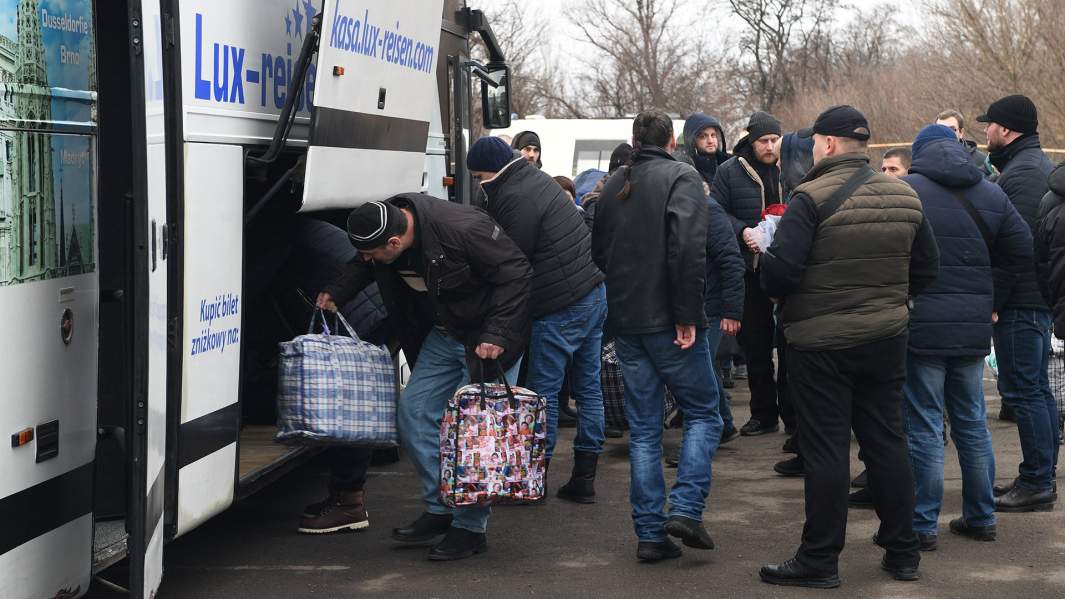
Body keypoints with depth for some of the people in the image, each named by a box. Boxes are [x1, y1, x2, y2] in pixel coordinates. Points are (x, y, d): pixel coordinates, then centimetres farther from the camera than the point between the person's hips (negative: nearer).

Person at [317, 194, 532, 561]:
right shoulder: (383, 223, -9)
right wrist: (336, 293, 3)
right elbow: (367, 267, 15)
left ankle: (470, 527, 3)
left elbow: (515, 273, -25)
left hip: (490, 338, -8)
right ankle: (440, 509, 15)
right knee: (414, 413, 4)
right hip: (444, 335, 8)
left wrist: (496, 334, -29)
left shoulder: (462, 229, -33)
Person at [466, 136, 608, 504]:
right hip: (594, 291, 10)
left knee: (543, 391, -2)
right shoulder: (536, 180, 16)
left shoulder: (515, 198, -16)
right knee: (588, 388, 11)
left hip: (562, 306, -10)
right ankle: (584, 480, 17)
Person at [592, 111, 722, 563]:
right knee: (702, 413, 8)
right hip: (667, 320, -5)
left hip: (624, 322, 6)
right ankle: (686, 509, -7)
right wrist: (687, 315, -18)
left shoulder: (613, 186, 13)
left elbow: (598, 252, 19)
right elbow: (688, 249, -19)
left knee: (643, 428, 9)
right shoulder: (681, 178, -7)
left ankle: (650, 533, 8)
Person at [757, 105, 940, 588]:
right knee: (887, 441, 14)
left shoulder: (812, 197, -15)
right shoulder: (904, 196, 5)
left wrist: (775, 291, 1)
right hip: (887, 338, 6)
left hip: (821, 342, -5)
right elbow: (926, 268, 10)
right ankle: (902, 553, 21)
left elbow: (781, 268, -20)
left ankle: (819, 561, 8)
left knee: (825, 449, 1)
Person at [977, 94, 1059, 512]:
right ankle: (1041, 477, 22)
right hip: (1040, 298, 11)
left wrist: (993, 300, -18)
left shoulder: (1021, 173, -15)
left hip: (1020, 302, -11)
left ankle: (1036, 484, -5)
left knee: (1023, 391, -7)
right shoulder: (1042, 166, 18)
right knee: (1036, 389, 15)